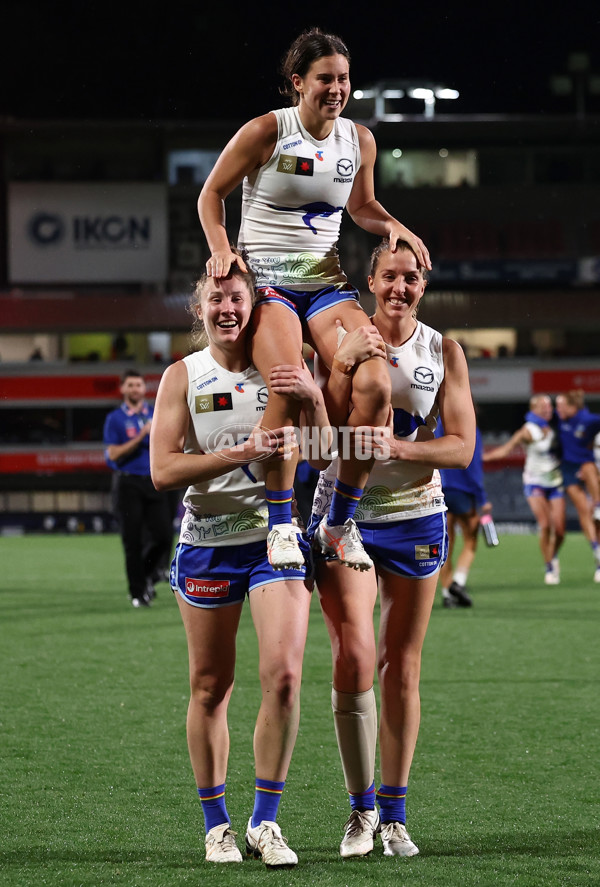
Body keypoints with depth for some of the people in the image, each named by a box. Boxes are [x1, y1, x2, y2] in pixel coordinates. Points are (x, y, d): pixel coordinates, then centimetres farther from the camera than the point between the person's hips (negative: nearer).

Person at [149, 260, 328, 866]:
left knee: (283, 674, -14)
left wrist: (312, 399, -20)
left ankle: (265, 821, -3)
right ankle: (215, 825, 19)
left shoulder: (282, 369, 3)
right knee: (210, 687, 6)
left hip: (276, 538, 0)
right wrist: (241, 453, -20)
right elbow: (162, 470, -8)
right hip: (207, 542, 0)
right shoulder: (183, 376, 1)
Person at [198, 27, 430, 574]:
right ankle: (280, 523, -19)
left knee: (374, 384, -21)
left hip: (326, 283, 4)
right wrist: (221, 248, -12)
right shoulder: (265, 133, -5)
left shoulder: (359, 141, 8)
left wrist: (392, 225, 4)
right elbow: (212, 194, 5)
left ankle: (341, 521, -6)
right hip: (265, 279, -4)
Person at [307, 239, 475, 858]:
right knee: (354, 657, -14)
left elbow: (462, 447, -3)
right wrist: (342, 366, -25)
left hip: (415, 517, 2)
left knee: (401, 669, 4)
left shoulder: (443, 353, 2)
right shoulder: (342, 340, -2)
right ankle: (361, 807, 0)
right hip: (343, 514, -1)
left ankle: (393, 816, 14)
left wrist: (398, 446, -21)